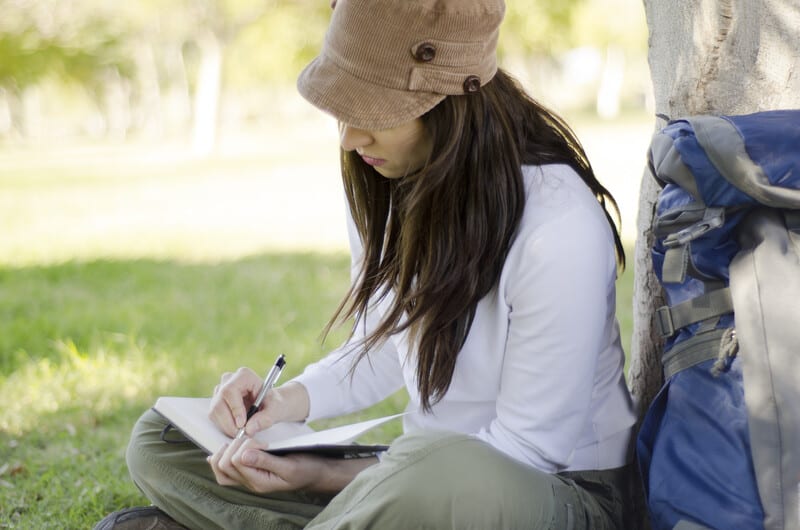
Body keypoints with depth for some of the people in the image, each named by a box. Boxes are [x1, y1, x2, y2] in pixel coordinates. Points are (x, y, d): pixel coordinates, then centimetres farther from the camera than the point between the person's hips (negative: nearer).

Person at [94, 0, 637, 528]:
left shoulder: (559, 226, -25)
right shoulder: (388, 187, 0)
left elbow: (525, 449, -20)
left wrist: (328, 476, -21)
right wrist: (289, 399, -8)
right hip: (420, 468, 7)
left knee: (444, 473, -44)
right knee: (160, 439, 1)